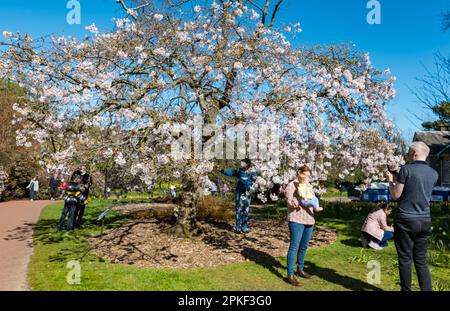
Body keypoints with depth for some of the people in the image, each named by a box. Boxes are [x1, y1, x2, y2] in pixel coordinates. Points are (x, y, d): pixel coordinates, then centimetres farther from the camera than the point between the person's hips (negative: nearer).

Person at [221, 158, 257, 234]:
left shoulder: (252, 173, 1)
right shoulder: (239, 170, -1)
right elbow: (231, 172, -10)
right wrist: (223, 171, -23)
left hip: (247, 194, 2)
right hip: (240, 193, -2)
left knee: (246, 211, 7)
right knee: (239, 210, -4)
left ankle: (244, 227, 18)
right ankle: (238, 227, 2)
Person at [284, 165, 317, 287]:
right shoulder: (291, 185, -2)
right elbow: (289, 200, -12)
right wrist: (294, 205, -31)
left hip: (309, 220, 7)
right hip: (296, 220, -7)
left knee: (304, 247, 14)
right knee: (294, 247, -10)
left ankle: (300, 269, 30)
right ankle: (290, 275, -7)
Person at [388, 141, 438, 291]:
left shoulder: (406, 169, -10)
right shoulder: (434, 174, 7)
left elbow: (396, 195, -7)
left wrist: (391, 181, 9)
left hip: (405, 220, -5)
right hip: (425, 221, 5)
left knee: (405, 260, 5)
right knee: (422, 260, 12)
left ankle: (406, 289, 13)